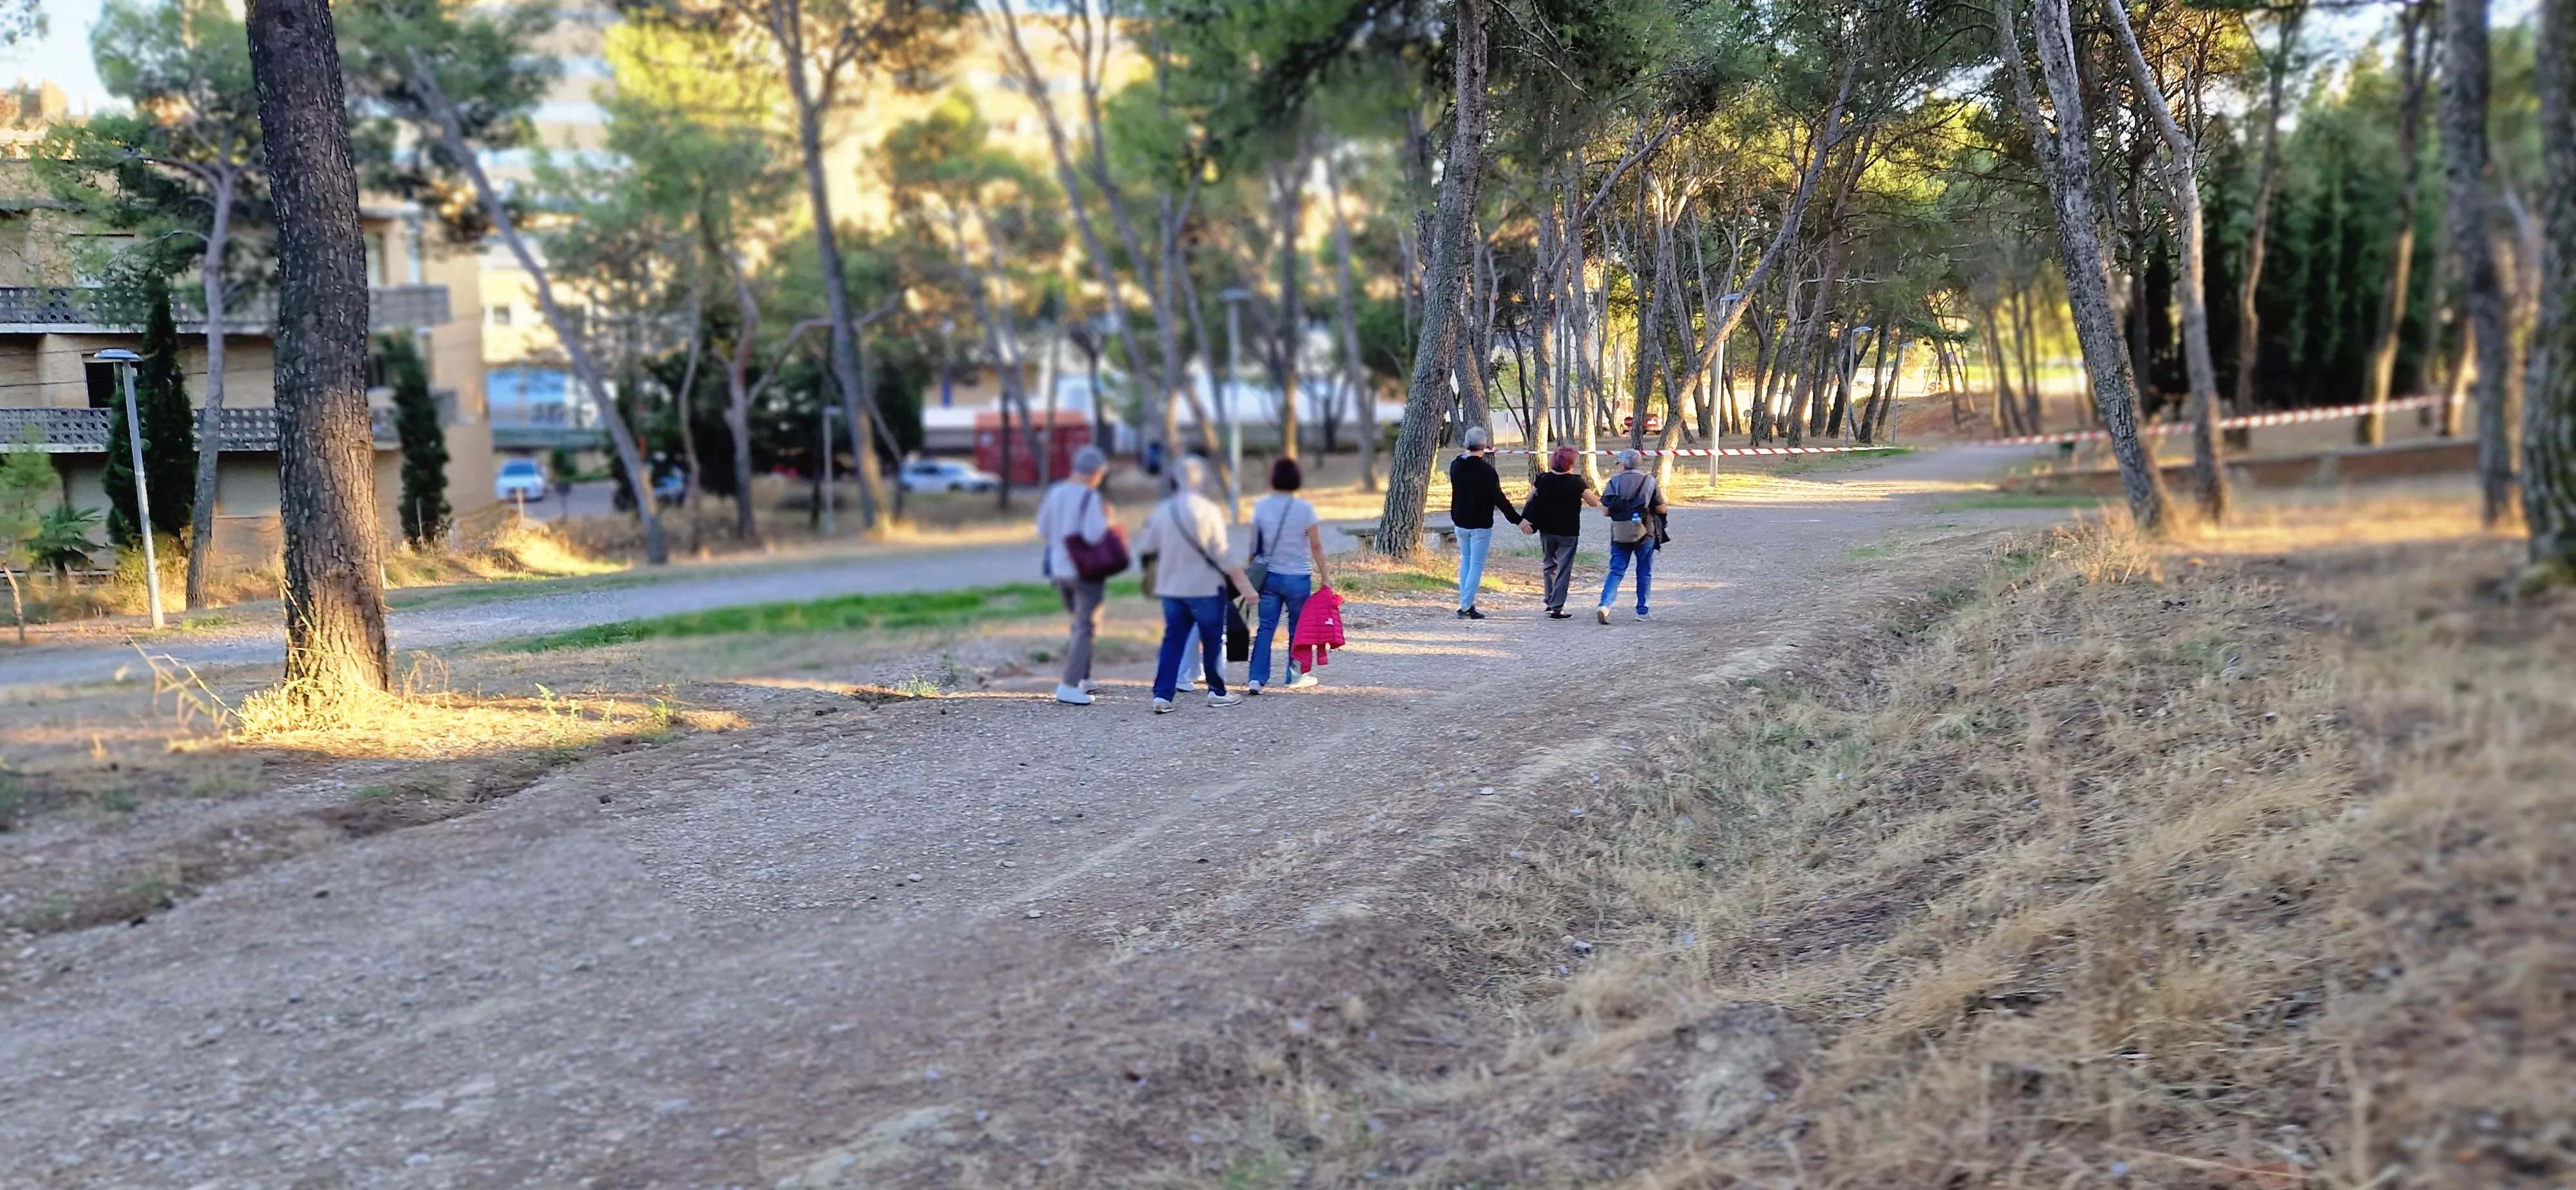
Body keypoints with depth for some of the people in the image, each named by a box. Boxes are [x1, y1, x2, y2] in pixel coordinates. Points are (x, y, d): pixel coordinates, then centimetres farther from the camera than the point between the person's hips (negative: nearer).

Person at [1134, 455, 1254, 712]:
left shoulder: (1162, 511, 0)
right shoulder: (1208, 510, -12)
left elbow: (1145, 549, 8)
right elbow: (1222, 553, -14)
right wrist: (1243, 582, -9)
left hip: (1171, 587, 4)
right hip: (1205, 587, -4)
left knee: (1173, 640, 8)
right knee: (1213, 640, 10)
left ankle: (1162, 695, 0)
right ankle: (1217, 692, 18)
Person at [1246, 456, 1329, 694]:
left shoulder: (1261, 506, -2)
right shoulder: (1304, 509, -9)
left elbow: (1254, 544, 2)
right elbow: (1316, 546, -7)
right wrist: (1324, 576, 1)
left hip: (1269, 575, 2)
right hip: (1298, 578, -2)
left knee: (1265, 628, 4)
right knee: (1298, 628, 13)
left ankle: (1257, 679, -4)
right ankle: (1297, 676, 22)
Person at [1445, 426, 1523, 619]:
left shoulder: (1456, 466, 0)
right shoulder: (1486, 471, -19)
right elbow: (1499, 499, -16)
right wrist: (1518, 519, -7)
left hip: (1460, 521, 6)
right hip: (1480, 524, -6)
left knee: (1465, 561, 18)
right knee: (1477, 564, 0)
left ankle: (1465, 604, 15)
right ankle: (1466, 607, -5)